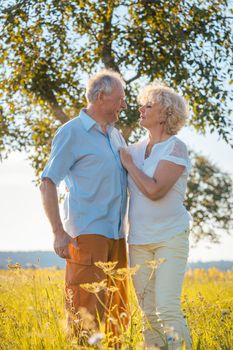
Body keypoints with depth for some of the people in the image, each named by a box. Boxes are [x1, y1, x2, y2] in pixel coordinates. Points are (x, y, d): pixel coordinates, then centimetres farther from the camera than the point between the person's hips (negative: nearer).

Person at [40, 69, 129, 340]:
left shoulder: (116, 136, 18)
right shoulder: (72, 133, -4)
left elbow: (134, 176, 30)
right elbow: (47, 184, -8)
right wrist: (59, 233, -17)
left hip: (116, 236, 8)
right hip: (86, 235, -8)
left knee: (117, 312, 10)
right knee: (86, 313, -10)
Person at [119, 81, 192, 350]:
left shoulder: (175, 148, -10)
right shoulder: (135, 149, 9)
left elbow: (155, 190, -21)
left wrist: (128, 163, -10)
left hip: (171, 238, -6)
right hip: (139, 241, 6)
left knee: (167, 310, -16)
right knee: (147, 313, 5)